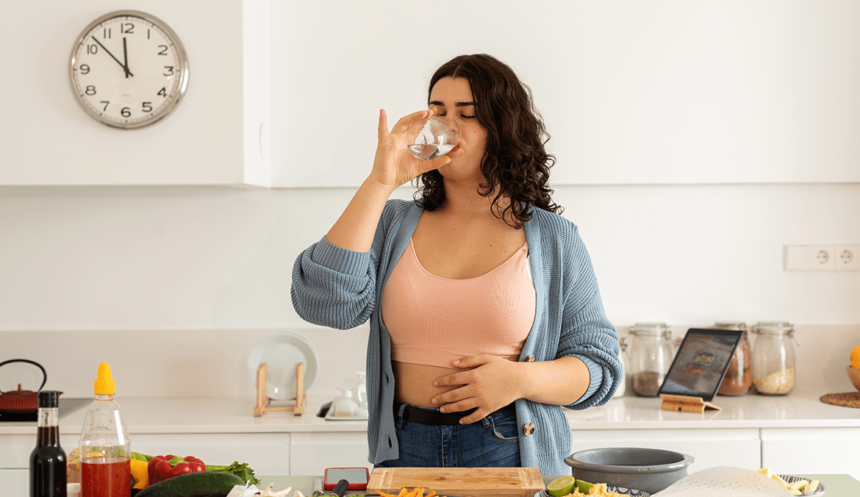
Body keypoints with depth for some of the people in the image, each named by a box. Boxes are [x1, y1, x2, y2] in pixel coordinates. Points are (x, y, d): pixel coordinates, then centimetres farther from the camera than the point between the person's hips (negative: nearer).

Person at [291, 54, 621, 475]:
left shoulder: (553, 239, 3)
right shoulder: (392, 225, 6)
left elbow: (600, 365, 3)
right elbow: (323, 303, -11)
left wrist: (521, 379, -16)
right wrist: (379, 183, -11)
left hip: (513, 455, -1)